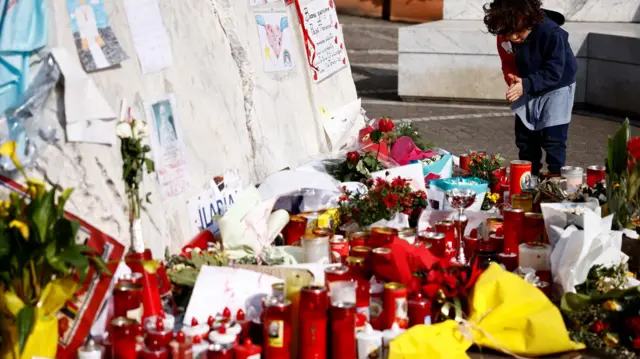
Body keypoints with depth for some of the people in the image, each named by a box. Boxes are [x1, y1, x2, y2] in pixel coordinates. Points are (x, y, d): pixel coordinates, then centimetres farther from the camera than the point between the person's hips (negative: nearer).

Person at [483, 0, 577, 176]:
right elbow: (509, 65, -3)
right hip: (527, 92, 5)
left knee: (553, 141, -8)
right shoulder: (504, 37, -19)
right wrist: (513, 81, -25)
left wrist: (525, 85, -44)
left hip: (556, 90, -5)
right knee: (524, 140, 11)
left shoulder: (552, 34, -34)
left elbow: (554, 73, -32)